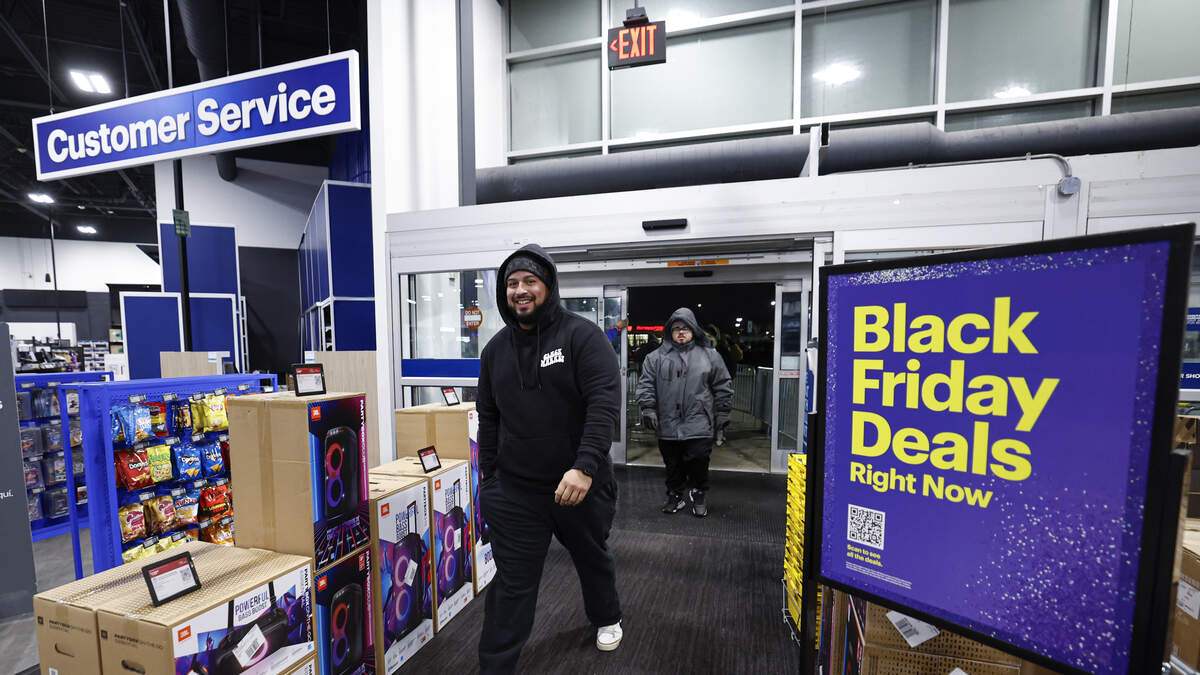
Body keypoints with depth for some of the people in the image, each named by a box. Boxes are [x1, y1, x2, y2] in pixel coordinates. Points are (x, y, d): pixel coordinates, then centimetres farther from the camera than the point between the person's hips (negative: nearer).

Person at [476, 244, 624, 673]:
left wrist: (585, 467, -31)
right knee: (512, 584, 8)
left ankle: (606, 618, 54)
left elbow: (605, 401, -22)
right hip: (514, 490, 2)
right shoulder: (496, 348, 3)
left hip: (580, 485, -1)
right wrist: (487, 477, 11)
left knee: (593, 558, 24)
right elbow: (489, 419, 11)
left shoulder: (581, 335, -13)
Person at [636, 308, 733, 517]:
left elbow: (723, 386, 9)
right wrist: (648, 408, -6)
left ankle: (699, 496, 28)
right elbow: (646, 384, 4)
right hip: (667, 425, 1)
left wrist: (723, 413, 7)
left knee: (699, 464, 3)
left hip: (699, 426, -1)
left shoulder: (709, 355, 6)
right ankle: (675, 497, 32)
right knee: (672, 465, 13)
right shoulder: (657, 357, 5)